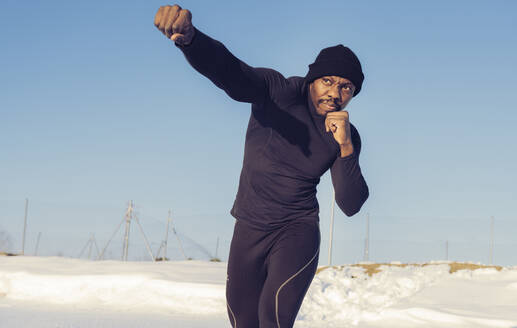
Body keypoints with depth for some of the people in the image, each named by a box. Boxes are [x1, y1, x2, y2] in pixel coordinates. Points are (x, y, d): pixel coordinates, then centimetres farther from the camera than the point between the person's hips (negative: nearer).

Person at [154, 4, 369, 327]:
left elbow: (351, 206, -11)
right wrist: (188, 37, -55)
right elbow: (227, 69, -33)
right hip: (250, 228, 1)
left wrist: (345, 147, -27)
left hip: (298, 229, -1)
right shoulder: (276, 90, -14)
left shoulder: (346, 135, -7)